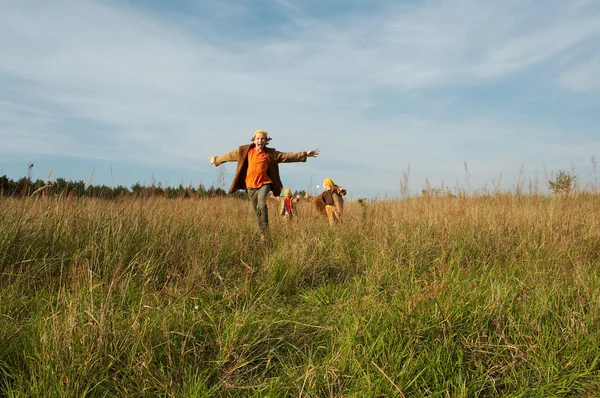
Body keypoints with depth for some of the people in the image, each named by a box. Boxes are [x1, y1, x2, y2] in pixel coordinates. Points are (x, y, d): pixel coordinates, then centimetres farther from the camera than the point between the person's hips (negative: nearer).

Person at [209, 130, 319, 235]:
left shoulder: (270, 153, -1)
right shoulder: (245, 151, 2)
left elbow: (287, 155, -3)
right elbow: (231, 155, 12)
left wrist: (305, 154, -8)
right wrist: (217, 160, 22)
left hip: (264, 184, -2)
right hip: (250, 185, 3)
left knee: (262, 206, -25)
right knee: (257, 211, 8)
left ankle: (266, 232, -19)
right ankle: (262, 233, 20)